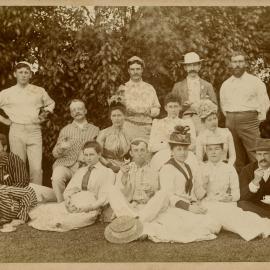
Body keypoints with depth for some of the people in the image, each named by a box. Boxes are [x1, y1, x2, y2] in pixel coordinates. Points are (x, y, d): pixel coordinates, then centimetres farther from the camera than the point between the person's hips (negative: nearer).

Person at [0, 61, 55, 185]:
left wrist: (45, 114, 11)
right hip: (17, 131, 0)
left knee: (36, 168, -7)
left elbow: (50, 104, 27)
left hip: (34, 131, 0)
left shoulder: (39, 91, 10)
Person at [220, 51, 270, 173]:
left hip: (249, 121, -4)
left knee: (255, 155, -10)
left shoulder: (255, 81, 2)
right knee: (237, 157, 9)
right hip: (231, 123, 4)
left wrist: (258, 120, -1)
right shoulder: (225, 84, 13)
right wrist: (229, 118, 13)